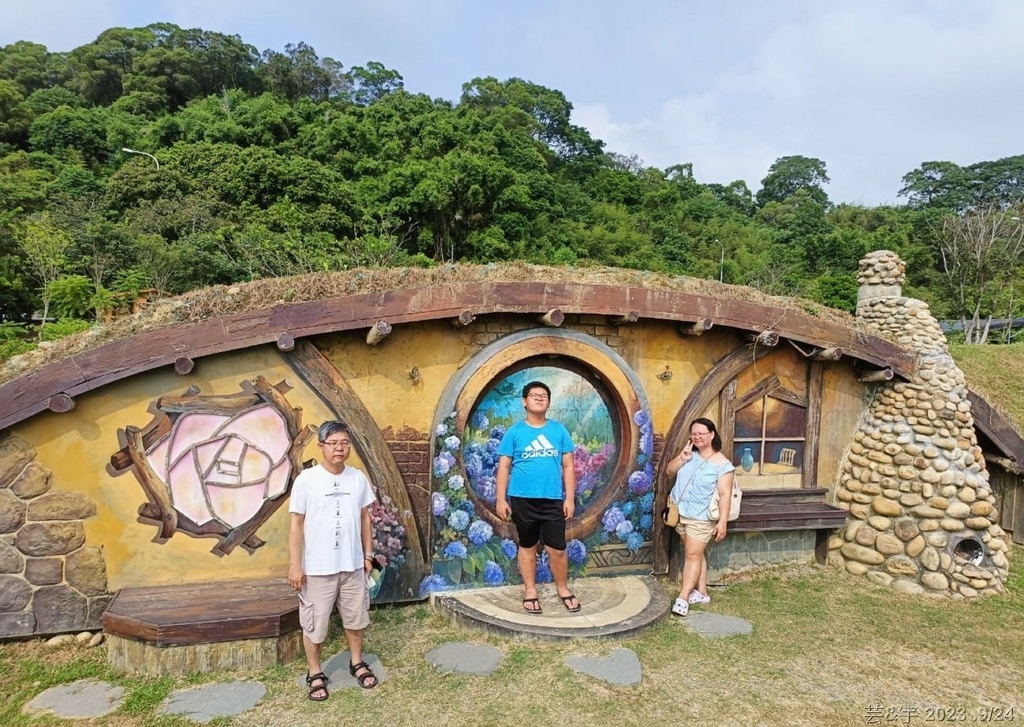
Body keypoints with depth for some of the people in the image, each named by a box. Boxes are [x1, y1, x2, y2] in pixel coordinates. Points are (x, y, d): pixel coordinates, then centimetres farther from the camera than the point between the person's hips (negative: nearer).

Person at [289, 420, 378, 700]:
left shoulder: (358, 478, -1)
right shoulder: (306, 480, -12)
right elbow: (296, 523, -9)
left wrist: (368, 554, 9)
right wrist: (295, 565, -10)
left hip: (352, 564, 4)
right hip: (318, 567, -3)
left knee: (356, 617, 18)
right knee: (314, 622, 10)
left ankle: (357, 662, 39)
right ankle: (315, 673, 30)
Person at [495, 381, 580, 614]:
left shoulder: (559, 431, 3)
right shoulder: (514, 432, -1)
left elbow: (568, 466, 4)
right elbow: (504, 467, 0)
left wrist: (570, 498, -1)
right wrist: (501, 499, -5)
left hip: (553, 500, 1)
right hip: (522, 499, -1)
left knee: (557, 549, 5)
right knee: (527, 546, 13)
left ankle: (563, 589, 27)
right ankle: (530, 591, 27)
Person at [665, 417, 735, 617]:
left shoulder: (721, 464, -14)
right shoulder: (689, 453, 3)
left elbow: (725, 494, -17)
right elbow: (669, 471, 5)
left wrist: (723, 521, -22)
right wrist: (682, 458, -13)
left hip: (700, 517, -6)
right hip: (681, 512, 6)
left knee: (692, 556, -3)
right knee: (695, 554, 15)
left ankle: (682, 598, 0)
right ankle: (701, 592, 26)